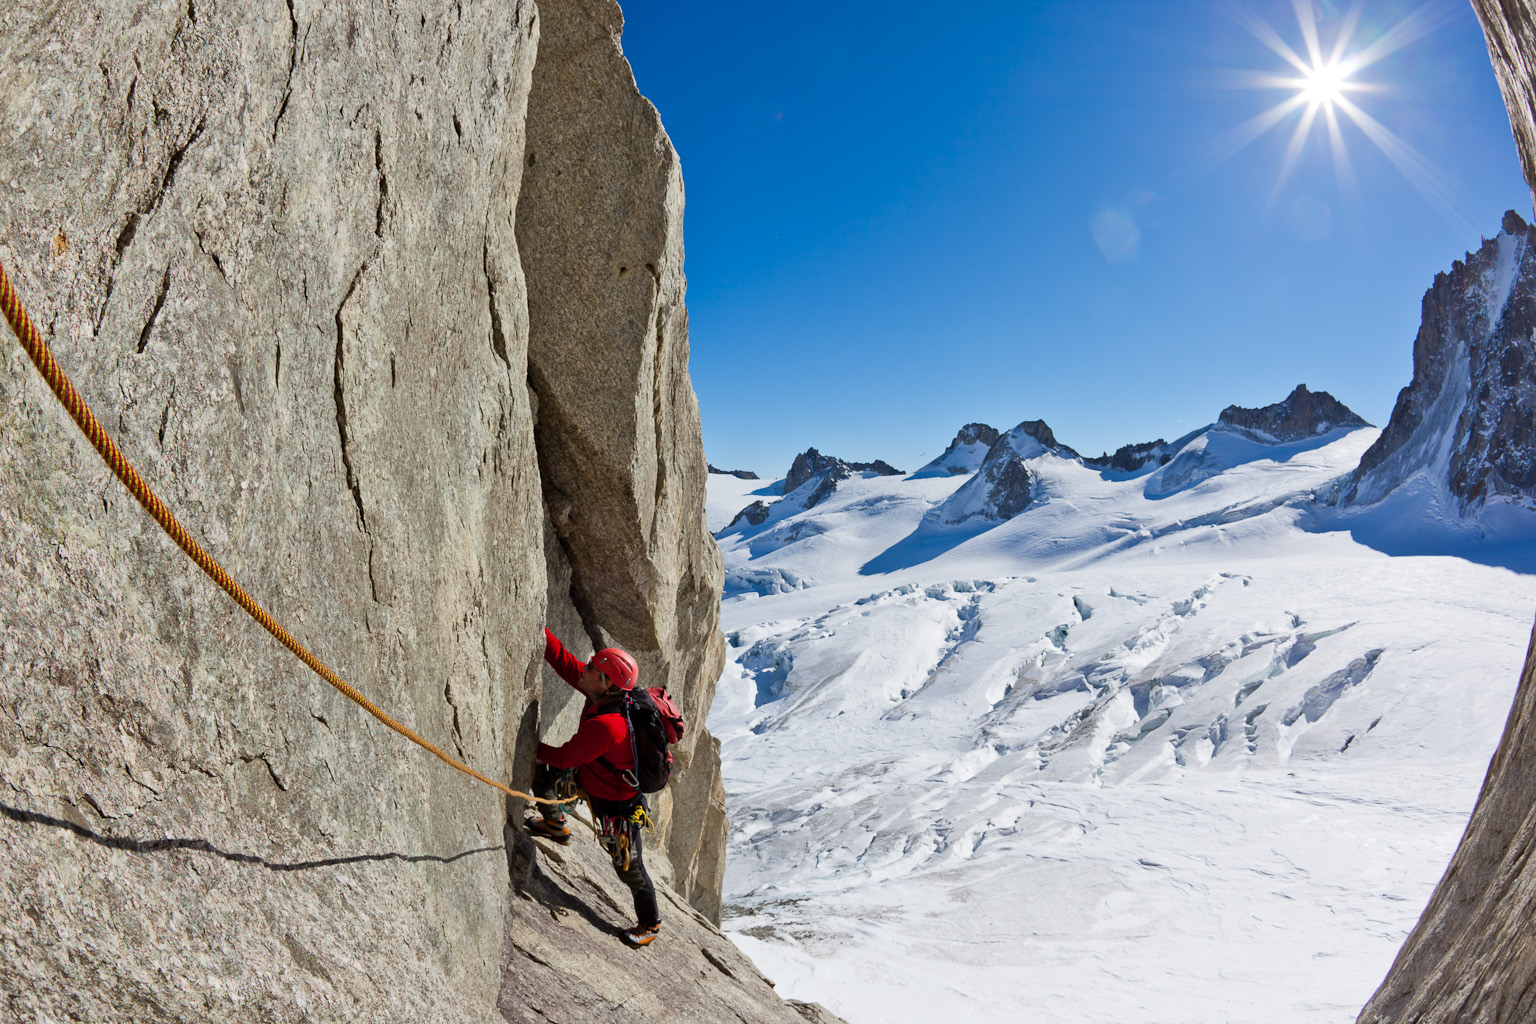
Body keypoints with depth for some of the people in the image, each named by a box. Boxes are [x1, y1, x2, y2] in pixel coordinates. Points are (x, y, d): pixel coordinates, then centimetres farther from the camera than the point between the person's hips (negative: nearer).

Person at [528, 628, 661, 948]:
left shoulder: (605, 726, -40)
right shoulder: (608, 694, -16)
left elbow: (564, 757, -28)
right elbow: (566, 664, -9)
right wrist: (540, 634, -17)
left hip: (617, 807, -8)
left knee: (629, 869, 11)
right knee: (540, 771, 10)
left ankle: (650, 923, 37)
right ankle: (555, 825, 36)